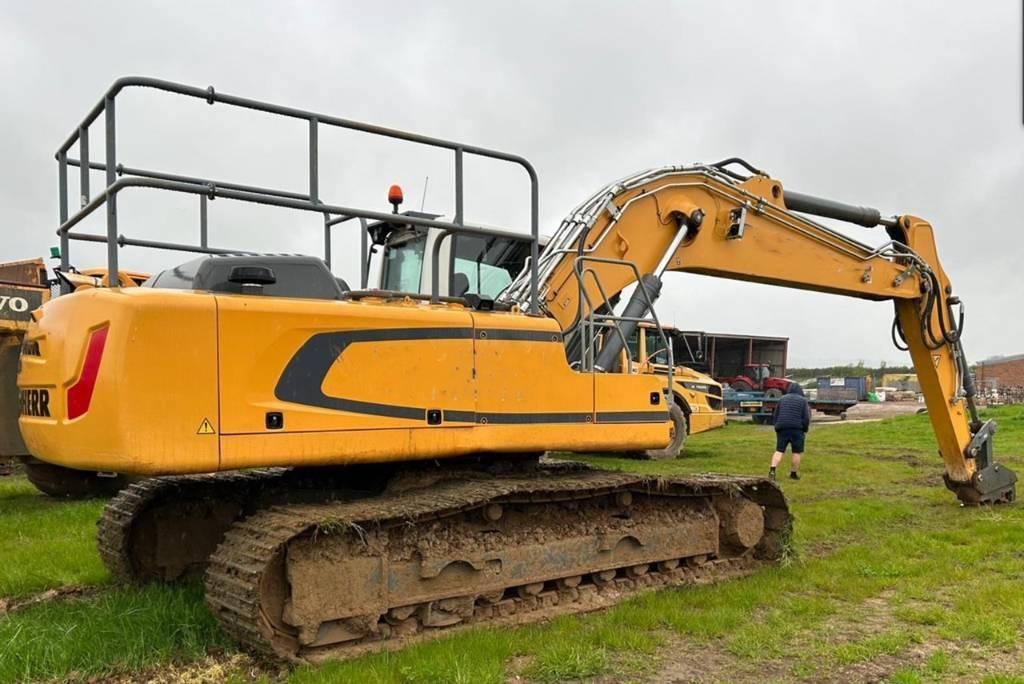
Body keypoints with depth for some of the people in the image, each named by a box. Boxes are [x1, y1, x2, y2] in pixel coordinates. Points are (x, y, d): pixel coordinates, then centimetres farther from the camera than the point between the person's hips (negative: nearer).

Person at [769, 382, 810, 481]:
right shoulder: (803, 400, 2)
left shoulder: (782, 399, 11)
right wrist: (805, 430, 8)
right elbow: (806, 418, -4)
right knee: (797, 452, 9)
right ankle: (794, 474, 11)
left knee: (779, 451, 5)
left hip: (782, 429, 3)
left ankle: (772, 469, -13)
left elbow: (776, 416, 12)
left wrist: (777, 429, 21)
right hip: (797, 430, -3)